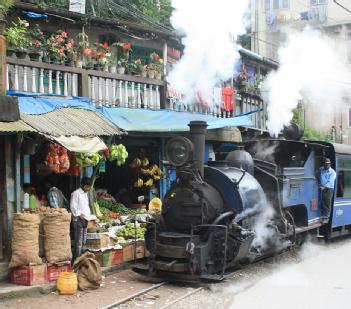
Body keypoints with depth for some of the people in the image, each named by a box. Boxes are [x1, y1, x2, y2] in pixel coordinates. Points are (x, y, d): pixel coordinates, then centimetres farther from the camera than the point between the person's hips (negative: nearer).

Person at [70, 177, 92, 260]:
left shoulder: (85, 194, 19)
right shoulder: (76, 193, -7)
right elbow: (73, 206, -13)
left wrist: (89, 215, 13)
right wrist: (79, 215, -13)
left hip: (85, 219, 8)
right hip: (79, 220, -8)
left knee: (84, 241, 9)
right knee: (79, 241, -10)